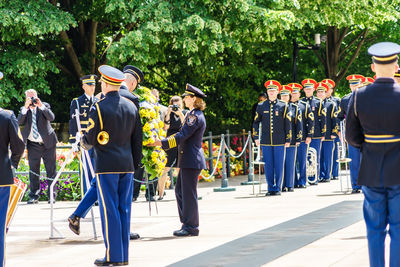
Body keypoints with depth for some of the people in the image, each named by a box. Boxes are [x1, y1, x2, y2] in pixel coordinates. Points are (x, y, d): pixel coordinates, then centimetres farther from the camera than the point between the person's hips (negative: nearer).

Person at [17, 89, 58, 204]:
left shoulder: (45, 106, 1)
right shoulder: (24, 110, 5)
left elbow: (51, 118, -15)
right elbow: (20, 122, -12)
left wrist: (41, 106, -24)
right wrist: (26, 107, -21)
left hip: (48, 143, -1)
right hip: (33, 145, 1)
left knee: (51, 170, 1)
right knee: (33, 171, 2)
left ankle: (51, 195, 7)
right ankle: (34, 196, 7)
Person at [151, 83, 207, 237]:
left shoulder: (195, 116, -16)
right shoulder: (195, 114, 16)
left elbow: (181, 137, -21)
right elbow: (184, 133, 21)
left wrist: (161, 143, -21)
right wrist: (164, 141, 15)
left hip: (191, 161, -10)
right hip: (188, 160, 10)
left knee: (188, 193, -4)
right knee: (180, 190, 14)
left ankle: (191, 227, 2)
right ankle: (187, 224, 19)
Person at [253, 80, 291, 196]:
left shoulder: (283, 106, 3)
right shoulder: (261, 106, 8)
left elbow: (288, 124, 4)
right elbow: (256, 122, 13)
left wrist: (288, 140, 1)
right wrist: (256, 138, 5)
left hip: (279, 142, -1)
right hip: (265, 142, 2)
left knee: (279, 166, 0)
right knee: (268, 166, 3)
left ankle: (278, 188, 8)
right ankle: (270, 188, 11)